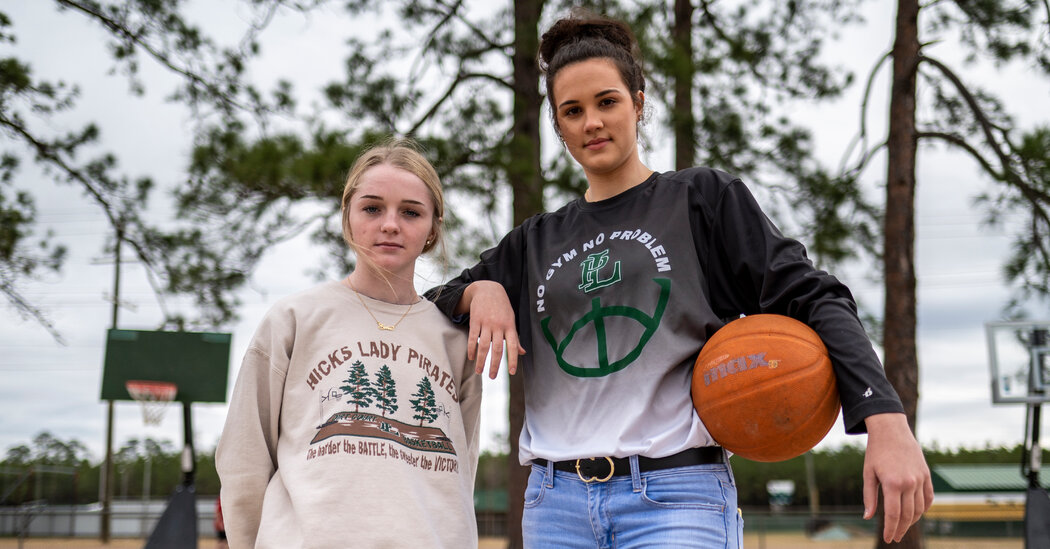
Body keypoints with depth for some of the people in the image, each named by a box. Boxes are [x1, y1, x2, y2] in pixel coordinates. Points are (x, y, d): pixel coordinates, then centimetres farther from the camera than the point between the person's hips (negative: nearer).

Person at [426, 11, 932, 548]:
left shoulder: (706, 199, 5)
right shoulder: (536, 241, 16)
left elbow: (811, 300, -3)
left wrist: (886, 421, -17)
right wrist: (479, 291, -3)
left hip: (676, 502, -4)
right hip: (556, 503, 4)